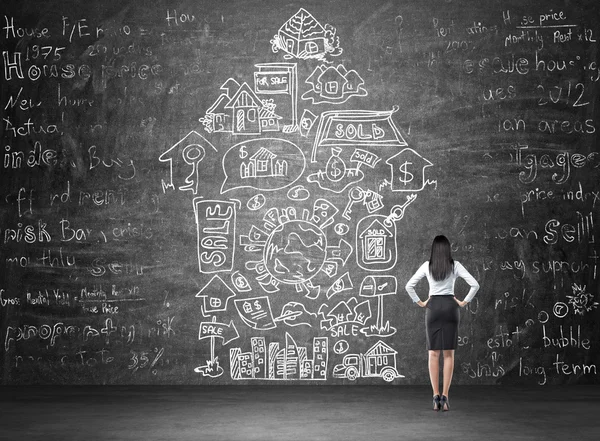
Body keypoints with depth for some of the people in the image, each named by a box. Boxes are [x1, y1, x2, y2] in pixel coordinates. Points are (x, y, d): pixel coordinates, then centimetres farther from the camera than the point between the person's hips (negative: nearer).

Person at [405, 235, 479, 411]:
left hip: (433, 308, 0)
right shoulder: (455, 265, -2)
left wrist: (419, 302, 6)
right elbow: (475, 285, -7)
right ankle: (445, 397, -1)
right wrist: (464, 302, 2)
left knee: (433, 353, 5)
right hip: (450, 307, 0)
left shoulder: (427, 266, 0)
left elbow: (409, 286, -2)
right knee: (448, 354, 4)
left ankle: (436, 397, 0)